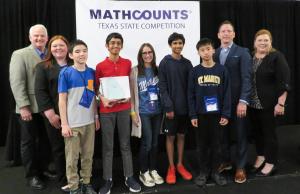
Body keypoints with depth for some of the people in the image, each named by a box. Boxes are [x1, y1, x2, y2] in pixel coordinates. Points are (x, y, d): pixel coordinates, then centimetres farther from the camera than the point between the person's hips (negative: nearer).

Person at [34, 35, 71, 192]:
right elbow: (40, 91, -5)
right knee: (58, 148, 7)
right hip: (54, 115, -1)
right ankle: (63, 181, 20)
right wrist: (50, 113, -13)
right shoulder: (43, 67, 4)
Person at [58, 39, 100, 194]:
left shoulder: (92, 72, 3)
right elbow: (62, 100, -8)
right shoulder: (65, 73, -8)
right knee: (72, 157, 6)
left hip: (89, 121, 4)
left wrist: (96, 117, 10)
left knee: (88, 155, 13)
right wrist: (64, 124, -11)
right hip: (73, 123, -4)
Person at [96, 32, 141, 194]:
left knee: (125, 144, 10)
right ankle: (108, 180, 16)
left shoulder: (127, 63, 5)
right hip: (107, 110, -1)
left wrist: (128, 96, -4)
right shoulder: (100, 66, -1)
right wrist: (103, 99, -15)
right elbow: (97, 88, 4)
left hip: (124, 108, 2)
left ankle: (129, 177, 21)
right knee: (107, 146, 5)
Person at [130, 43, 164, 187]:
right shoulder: (135, 71, -4)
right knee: (147, 142, -2)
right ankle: (143, 172, 16)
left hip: (157, 111, 4)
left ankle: (153, 170, 25)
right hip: (143, 112, -4)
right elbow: (132, 93, -4)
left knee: (155, 142, 11)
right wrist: (133, 112, -7)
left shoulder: (158, 70, 7)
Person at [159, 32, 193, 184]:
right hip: (171, 107, -3)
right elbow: (162, 87, -8)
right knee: (170, 136, 5)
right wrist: (168, 106, -15)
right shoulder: (165, 63, -4)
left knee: (181, 135, 13)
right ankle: (171, 167, 18)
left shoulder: (187, 63, 8)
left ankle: (180, 165, 26)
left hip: (185, 106, 4)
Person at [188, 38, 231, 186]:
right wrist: (193, 115, -6)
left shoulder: (222, 70, -1)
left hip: (217, 113, 0)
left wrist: (226, 114, -6)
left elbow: (227, 93, -1)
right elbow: (191, 95, -1)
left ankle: (215, 171, 25)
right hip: (201, 114, 0)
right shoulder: (195, 71, -1)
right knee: (202, 144, 10)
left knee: (216, 143, 10)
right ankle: (203, 171, 23)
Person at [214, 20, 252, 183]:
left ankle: (240, 167, 20)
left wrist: (243, 101, -19)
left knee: (240, 134, 7)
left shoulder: (242, 52, -2)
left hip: (237, 101, -3)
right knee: (223, 133, 11)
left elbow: (246, 78, -10)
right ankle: (226, 161, 29)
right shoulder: (214, 53, 9)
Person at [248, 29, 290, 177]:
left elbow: (284, 82, -13)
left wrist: (281, 103, -18)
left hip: (268, 104, -5)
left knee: (269, 132, 4)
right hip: (252, 103, 5)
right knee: (257, 131, 14)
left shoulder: (276, 57, -8)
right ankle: (260, 157, 32)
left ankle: (270, 163, 18)